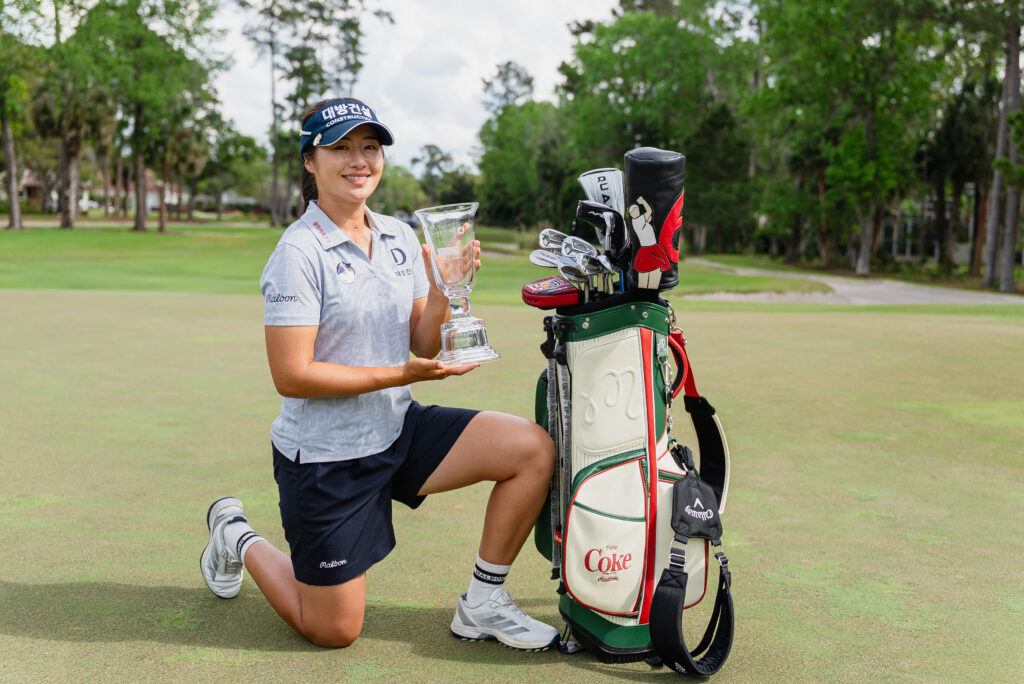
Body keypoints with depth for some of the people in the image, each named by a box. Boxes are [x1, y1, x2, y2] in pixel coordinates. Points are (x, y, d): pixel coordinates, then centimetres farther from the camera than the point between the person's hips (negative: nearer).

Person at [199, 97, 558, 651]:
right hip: (324, 455, -6)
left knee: (534, 450, -13)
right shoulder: (298, 253, -17)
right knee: (334, 632, 8)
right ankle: (236, 538, 33)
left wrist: (443, 288, -14)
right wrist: (400, 375, -23)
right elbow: (292, 376, -21)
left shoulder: (400, 238, 3)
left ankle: (481, 605, 3)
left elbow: (422, 347, 4)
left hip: (398, 430, 6)